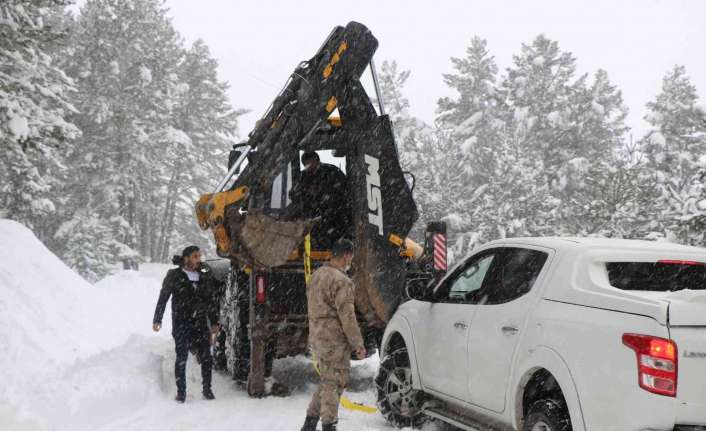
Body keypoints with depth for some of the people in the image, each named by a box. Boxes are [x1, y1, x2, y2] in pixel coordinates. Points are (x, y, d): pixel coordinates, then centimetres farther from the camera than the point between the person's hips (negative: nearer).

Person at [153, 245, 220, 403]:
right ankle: (181, 392, 7)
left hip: (201, 323, 3)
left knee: (206, 357, 0)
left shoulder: (205, 276, 7)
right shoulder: (174, 276, -1)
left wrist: (214, 322, 14)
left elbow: (213, 300, 14)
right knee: (181, 358, -2)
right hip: (181, 323, -3)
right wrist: (157, 320, 0)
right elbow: (163, 298, 3)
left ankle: (207, 389, 12)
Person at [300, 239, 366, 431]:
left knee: (327, 380, 19)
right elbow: (347, 316, -19)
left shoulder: (317, 274, 10)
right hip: (334, 340, -9)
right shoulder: (341, 281, -18)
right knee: (334, 382, 2)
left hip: (317, 336, 9)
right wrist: (358, 344, -12)